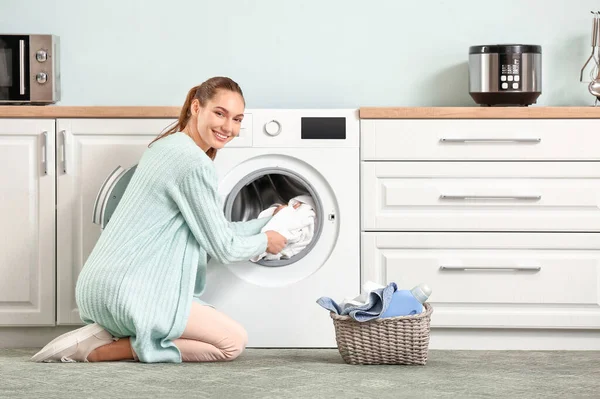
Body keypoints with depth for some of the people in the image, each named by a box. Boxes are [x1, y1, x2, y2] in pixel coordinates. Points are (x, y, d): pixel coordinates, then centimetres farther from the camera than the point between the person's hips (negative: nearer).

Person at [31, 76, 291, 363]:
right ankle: (99, 350, -10)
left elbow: (216, 231, 22)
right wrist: (265, 242, 10)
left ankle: (104, 336, 6)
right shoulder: (194, 163, -14)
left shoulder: (166, 146, 16)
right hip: (129, 289, -10)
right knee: (234, 341, -4)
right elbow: (222, 248, -8)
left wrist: (270, 222, 24)